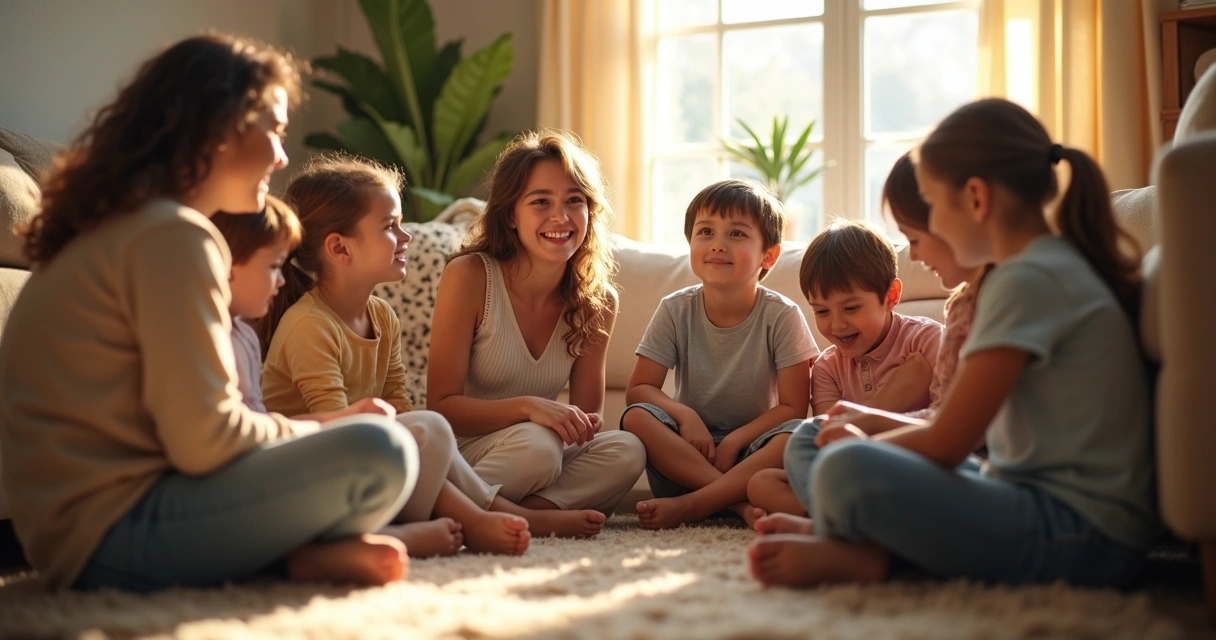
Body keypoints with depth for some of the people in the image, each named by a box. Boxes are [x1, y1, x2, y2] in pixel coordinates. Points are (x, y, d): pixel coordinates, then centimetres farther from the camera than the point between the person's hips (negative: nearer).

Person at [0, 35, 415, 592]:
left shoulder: (116, 225, 15)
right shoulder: (174, 235, -14)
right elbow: (203, 440, -19)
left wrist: (312, 428, 8)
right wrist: (311, 434, -2)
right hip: (114, 530, -10)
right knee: (379, 452, -23)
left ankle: (289, 549, -2)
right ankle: (303, 558, 1)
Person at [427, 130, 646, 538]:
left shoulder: (597, 302, 0)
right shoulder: (469, 277, -12)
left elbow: (587, 418, 6)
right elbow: (440, 406, -14)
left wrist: (581, 425, -19)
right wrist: (527, 407, -30)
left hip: (542, 450, 5)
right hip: (460, 451, -5)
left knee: (626, 451, -24)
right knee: (536, 445, -35)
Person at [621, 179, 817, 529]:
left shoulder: (782, 315, -8)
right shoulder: (675, 310, -2)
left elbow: (793, 407, -9)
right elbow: (639, 388, -5)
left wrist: (734, 441, -20)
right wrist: (684, 415, -24)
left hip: (751, 453, -2)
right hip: (690, 450, 2)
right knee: (637, 418, -27)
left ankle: (689, 507, -29)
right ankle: (741, 503, -30)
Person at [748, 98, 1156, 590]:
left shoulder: (1028, 280, -15)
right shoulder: (1060, 265, 16)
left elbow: (946, 444, -14)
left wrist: (863, 444, 3)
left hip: (1079, 535, -11)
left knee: (846, 471, -30)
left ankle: (853, 554, -1)